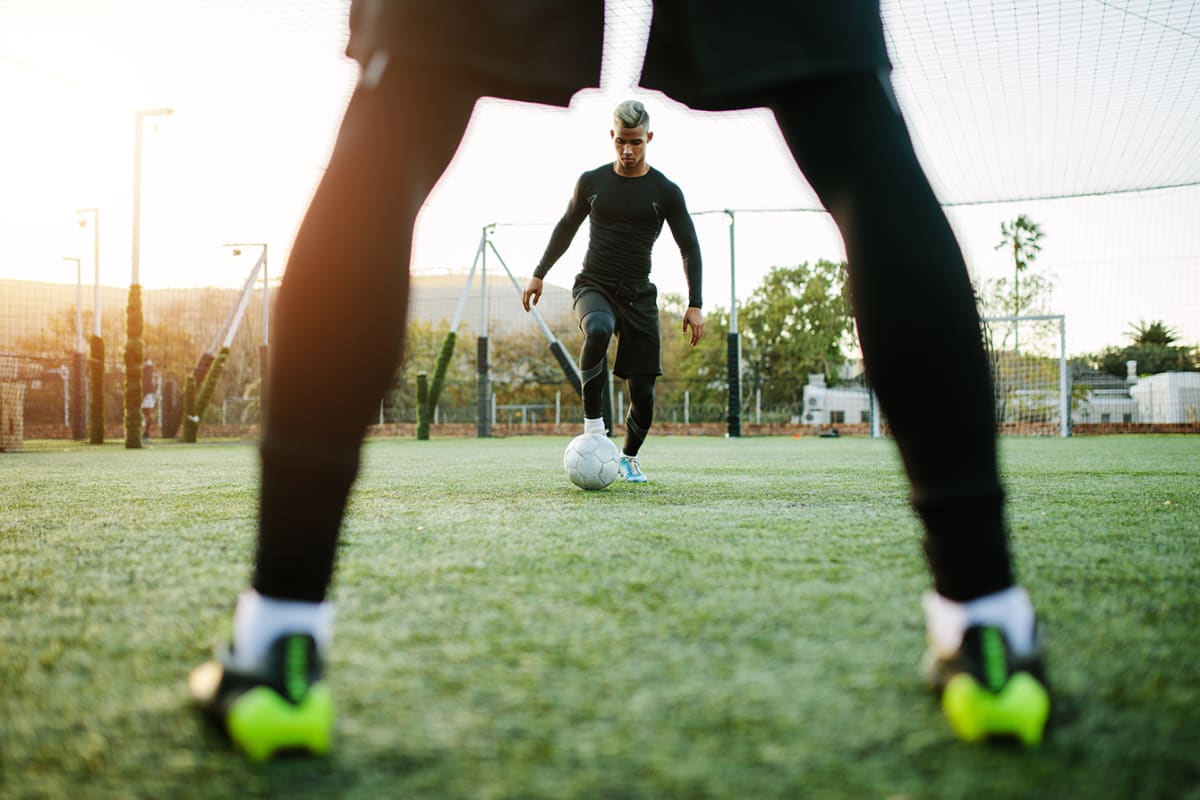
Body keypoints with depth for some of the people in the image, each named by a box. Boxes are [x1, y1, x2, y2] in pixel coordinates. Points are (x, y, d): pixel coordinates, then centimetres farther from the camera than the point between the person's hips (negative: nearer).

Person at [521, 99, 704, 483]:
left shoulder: (665, 192, -1)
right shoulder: (591, 181, 4)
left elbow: (690, 249, 3)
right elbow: (566, 228, 18)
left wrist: (694, 305, -4)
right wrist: (539, 274, 18)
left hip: (638, 294, 0)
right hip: (593, 285, 0)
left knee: (642, 389, -3)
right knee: (598, 329, -37)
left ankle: (629, 458, 23)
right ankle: (593, 422, -24)